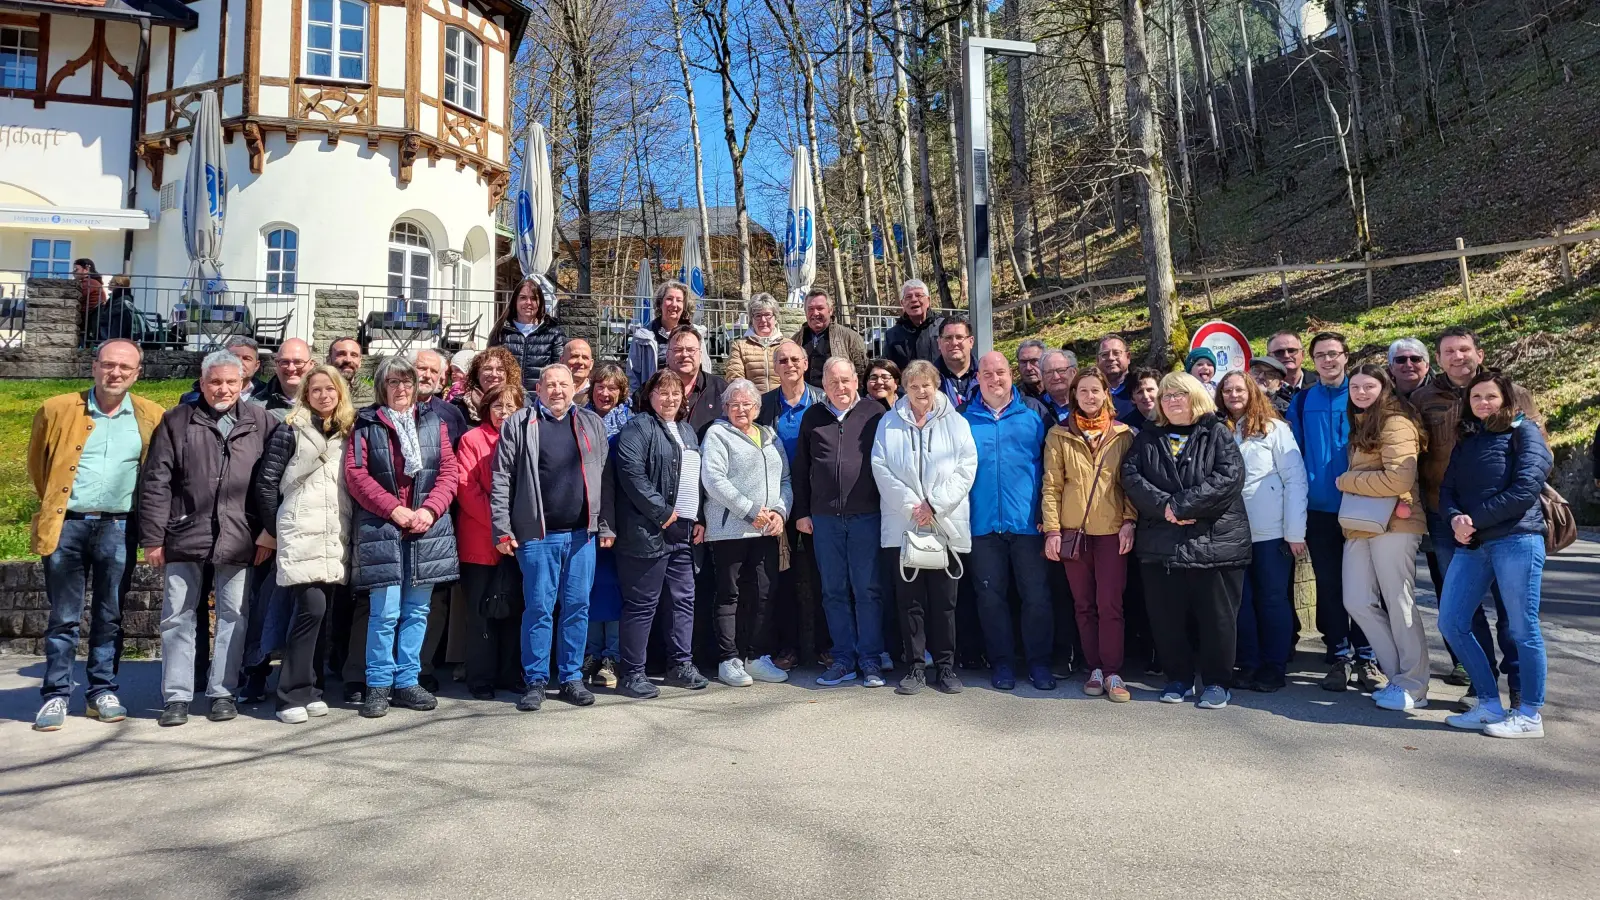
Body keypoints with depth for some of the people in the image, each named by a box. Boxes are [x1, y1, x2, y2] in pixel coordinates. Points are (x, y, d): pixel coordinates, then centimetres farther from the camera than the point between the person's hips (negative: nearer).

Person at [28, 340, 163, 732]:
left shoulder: (150, 418, 1)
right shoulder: (57, 410, 0)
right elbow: (37, 463, 14)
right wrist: (52, 504, 15)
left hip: (117, 527, 1)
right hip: (67, 525, 0)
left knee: (110, 617, 8)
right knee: (63, 618, 5)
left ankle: (102, 692, 18)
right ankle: (56, 695, 13)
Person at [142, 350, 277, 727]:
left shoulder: (260, 422, 5)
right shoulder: (177, 421, 5)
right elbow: (155, 482, 2)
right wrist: (153, 537, -2)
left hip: (238, 538, 0)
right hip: (186, 535, 0)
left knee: (232, 615, 7)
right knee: (178, 615, 6)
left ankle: (222, 692, 18)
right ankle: (177, 696, 15)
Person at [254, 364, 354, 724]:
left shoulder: (348, 432, 14)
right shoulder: (291, 429, 1)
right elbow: (266, 482, 0)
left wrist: (352, 531, 10)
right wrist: (272, 529, 2)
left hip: (336, 538, 4)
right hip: (301, 534, -4)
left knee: (320, 611, 6)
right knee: (312, 607, -14)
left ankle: (312, 689, 15)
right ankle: (293, 694, -6)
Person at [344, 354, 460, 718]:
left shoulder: (433, 423, 12)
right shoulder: (366, 425, 5)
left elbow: (449, 471, 5)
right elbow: (356, 474, -4)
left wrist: (429, 510, -10)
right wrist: (394, 509, -13)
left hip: (428, 527, 3)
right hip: (381, 528, -3)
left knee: (417, 611, 7)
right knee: (385, 612, -5)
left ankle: (407, 682, 17)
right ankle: (378, 686, 8)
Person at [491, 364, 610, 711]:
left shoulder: (592, 424, 10)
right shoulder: (517, 426, 2)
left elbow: (605, 476, 9)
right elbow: (501, 480, -1)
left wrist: (605, 525, 4)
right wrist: (503, 530, -7)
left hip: (581, 532, 3)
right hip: (537, 535, -2)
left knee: (578, 607, 7)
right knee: (539, 608, 2)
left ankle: (571, 678, 18)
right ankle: (536, 681, 13)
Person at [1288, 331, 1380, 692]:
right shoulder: (1302, 401, 6)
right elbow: (1294, 453, 7)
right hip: (1319, 508, 2)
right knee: (1328, 584, 6)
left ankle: (1365, 656, 12)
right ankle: (1339, 655, 16)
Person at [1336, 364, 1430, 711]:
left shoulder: (1396, 423, -9)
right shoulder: (1359, 425, 18)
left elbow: (1399, 479, -19)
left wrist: (1346, 482, -9)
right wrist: (1349, 483, 6)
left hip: (1392, 525, -8)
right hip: (1358, 526, 8)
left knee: (1399, 605, -1)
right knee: (1358, 603, 4)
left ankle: (1413, 687, 10)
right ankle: (1398, 675, 16)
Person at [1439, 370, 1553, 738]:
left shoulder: (1524, 431, 1)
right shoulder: (1466, 439, 19)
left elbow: (1525, 489, -11)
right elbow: (1447, 488, 12)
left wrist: (1475, 520, -12)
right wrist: (1455, 518, -9)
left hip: (1516, 539, -6)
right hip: (1471, 544, 6)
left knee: (1522, 629, -1)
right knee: (1451, 623, 3)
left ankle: (1529, 715, 11)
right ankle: (1490, 705, 14)